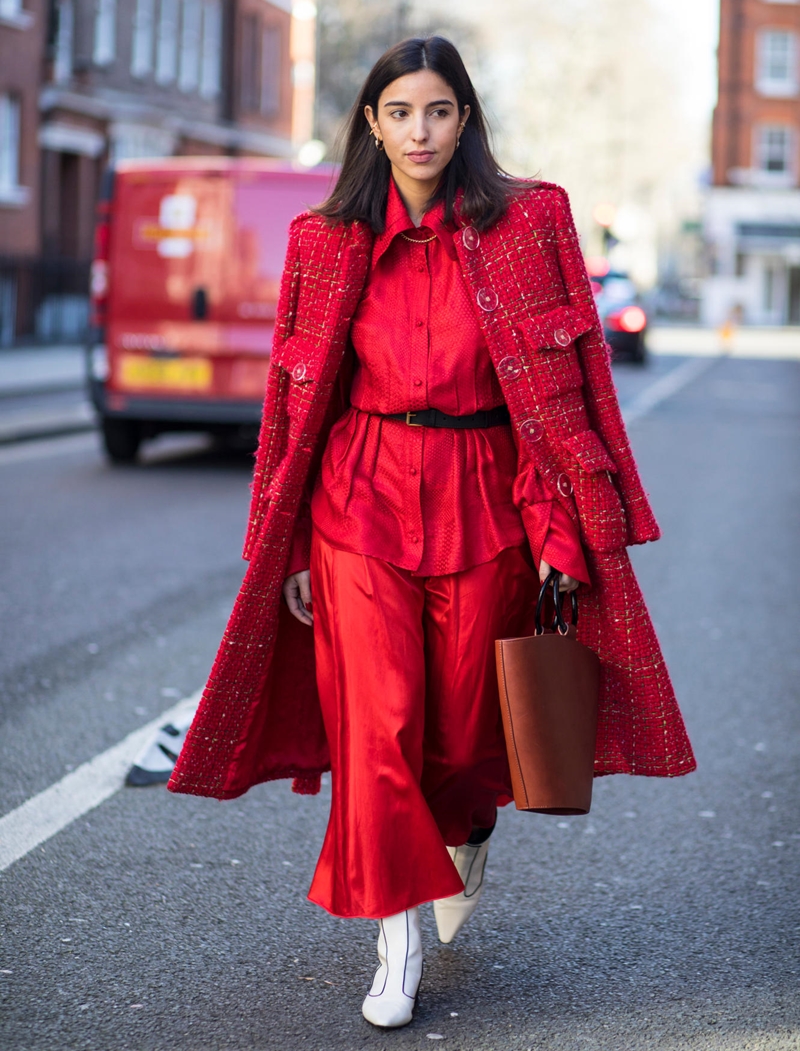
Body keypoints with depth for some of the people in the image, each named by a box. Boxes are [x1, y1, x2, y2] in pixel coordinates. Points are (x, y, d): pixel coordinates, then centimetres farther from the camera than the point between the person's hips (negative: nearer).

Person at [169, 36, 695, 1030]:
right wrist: (287, 546, 5)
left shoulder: (529, 222, 0)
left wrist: (566, 532, -7)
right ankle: (397, 937, 5)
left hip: (483, 500, 0)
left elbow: (569, 381, -1)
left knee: (466, 716, 8)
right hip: (361, 499, 1)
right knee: (376, 716, -7)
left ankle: (466, 837, 43)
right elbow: (299, 393, 7)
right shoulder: (328, 241, 4)